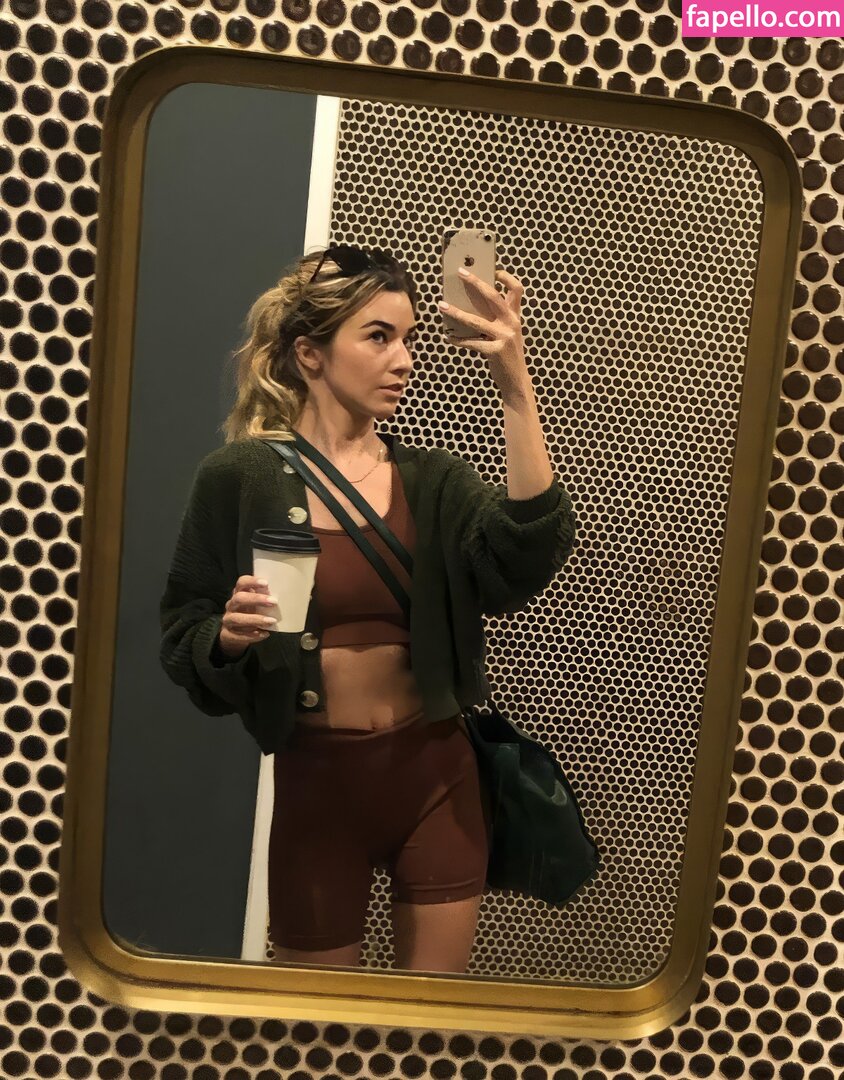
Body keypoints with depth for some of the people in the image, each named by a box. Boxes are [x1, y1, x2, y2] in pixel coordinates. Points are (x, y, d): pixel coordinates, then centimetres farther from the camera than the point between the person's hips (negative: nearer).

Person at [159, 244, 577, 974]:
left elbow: (530, 556, -22)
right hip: (315, 777, -1)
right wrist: (230, 635, -26)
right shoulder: (239, 479, -8)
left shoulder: (434, 480, -3)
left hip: (438, 773, 2)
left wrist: (516, 388, -29)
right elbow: (183, 644, -4)